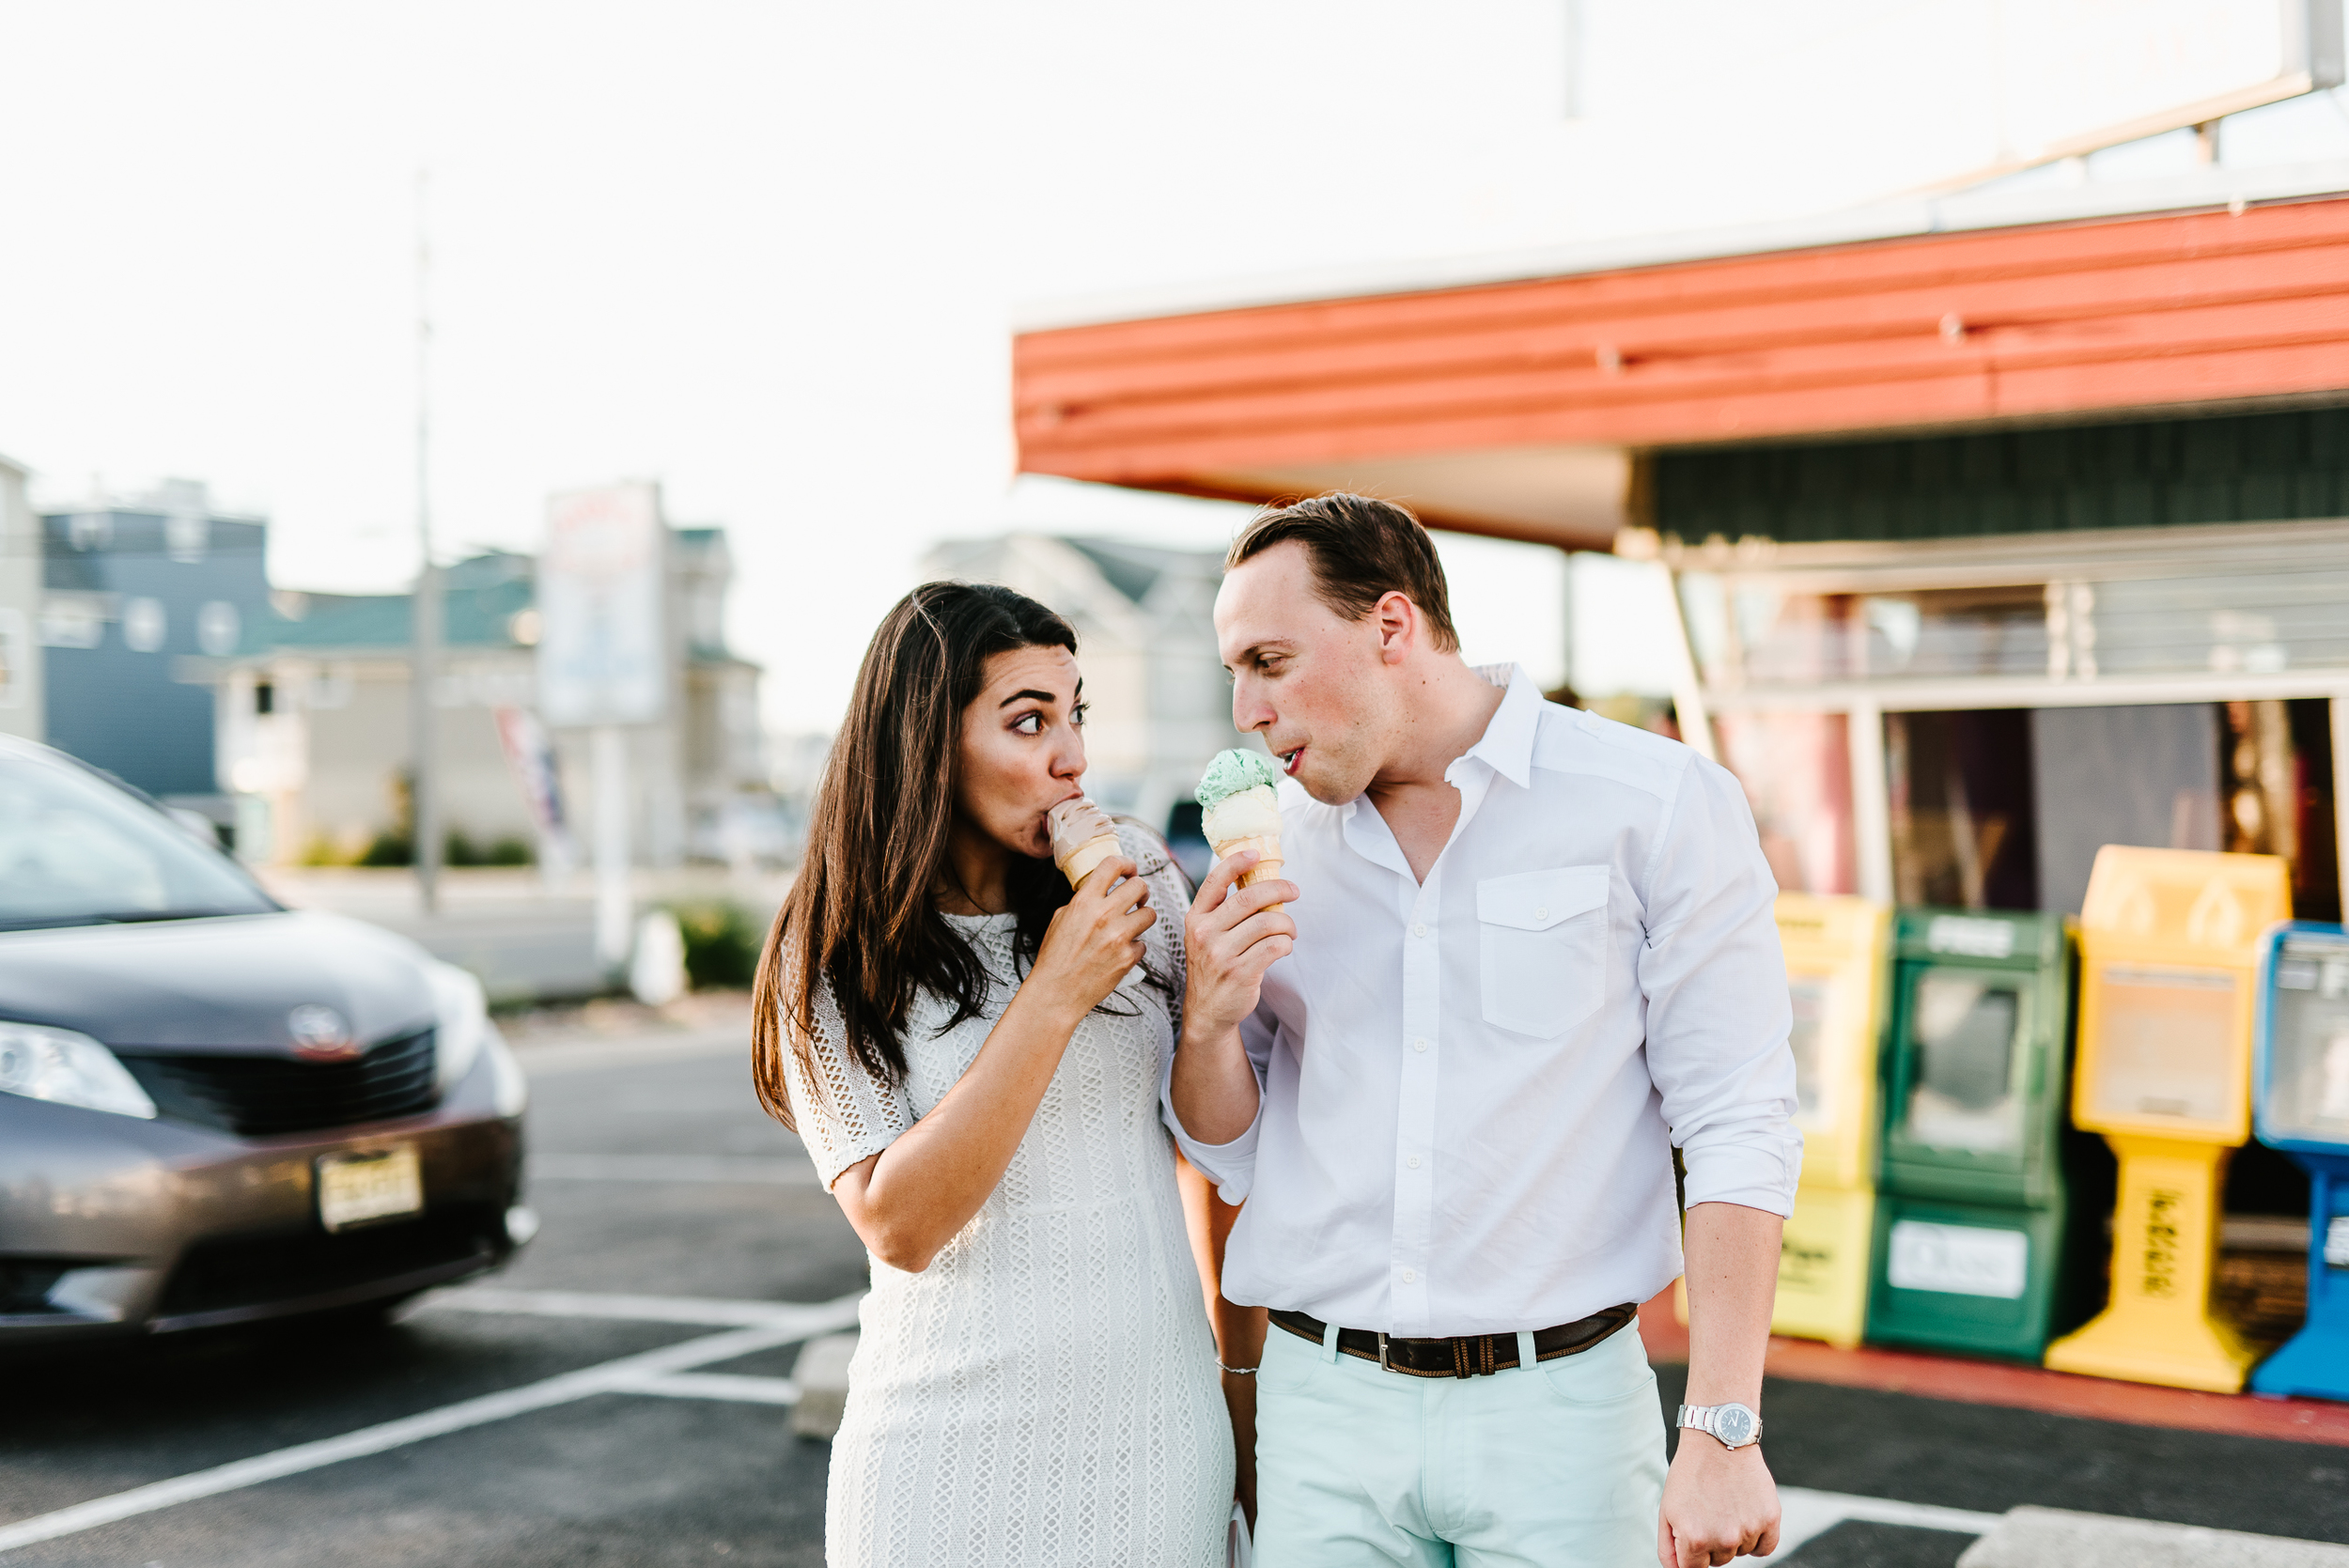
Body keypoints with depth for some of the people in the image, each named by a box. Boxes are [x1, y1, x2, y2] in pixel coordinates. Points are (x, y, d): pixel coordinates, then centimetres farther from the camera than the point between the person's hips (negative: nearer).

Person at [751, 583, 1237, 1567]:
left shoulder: (1138, 875, -2)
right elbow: (897, 1225, -16)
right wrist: (1052, 997, -20)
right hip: (953, 1440, -1)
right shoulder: (833, 955, -5)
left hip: (1155, 1427, 2)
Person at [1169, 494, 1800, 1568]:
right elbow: (1232, 1155, 12)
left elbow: (1737, 1130, -8)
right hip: (1324, 1402, 3)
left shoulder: (1659, 806, -6)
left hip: (1557, 1406, -3)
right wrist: (1209, 1021, -9)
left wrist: (1722, 1436, -13)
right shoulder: (1270, 843, 6)